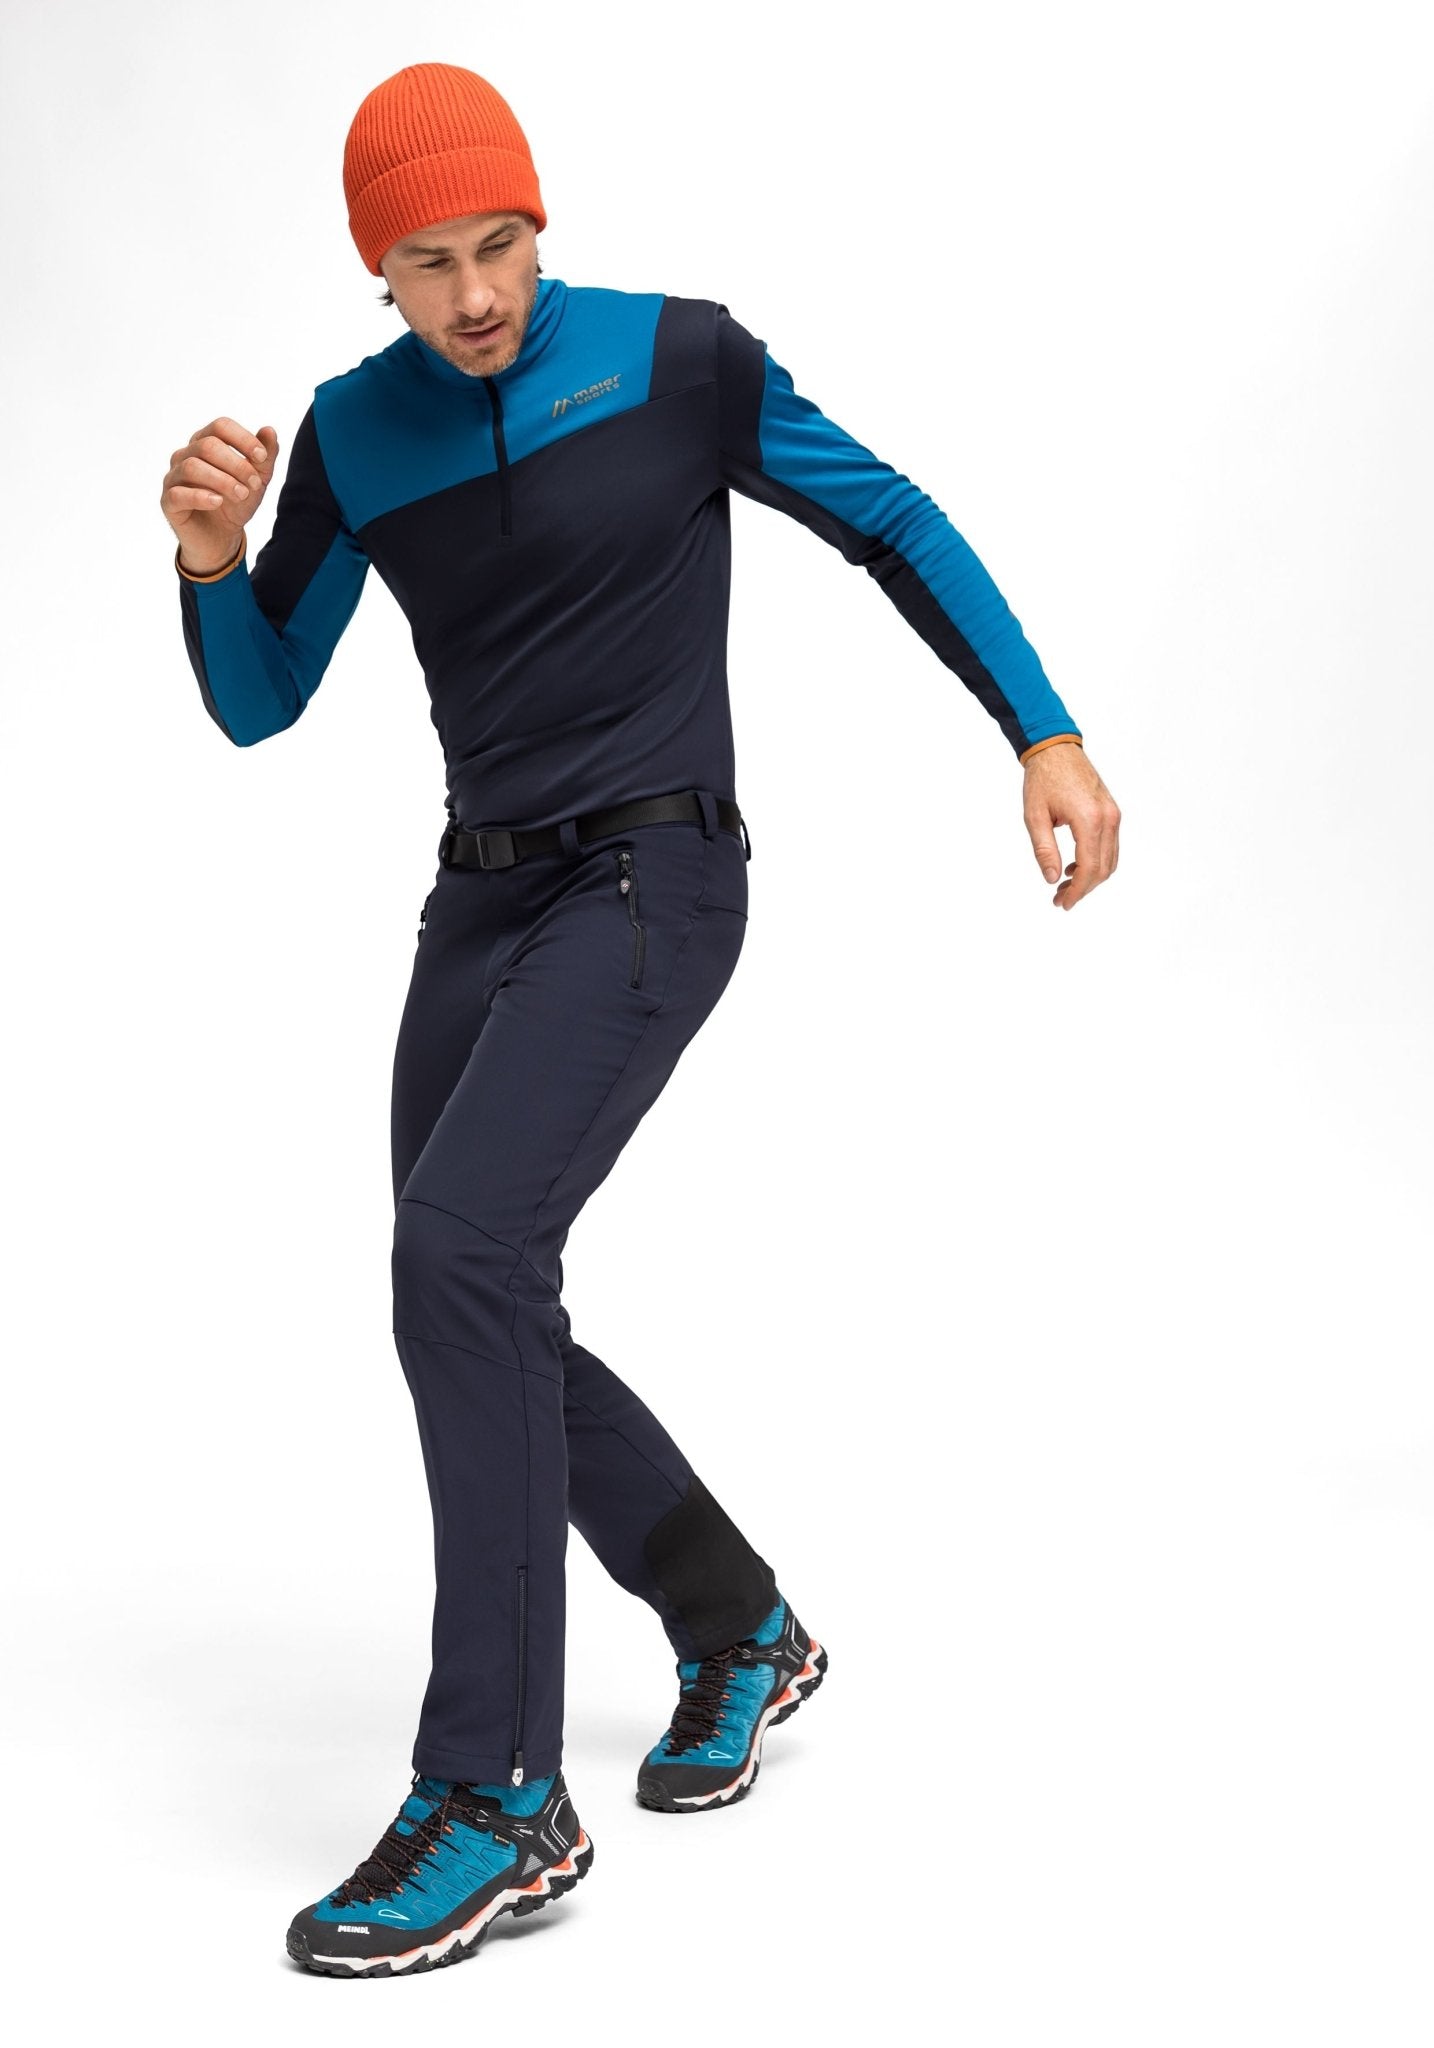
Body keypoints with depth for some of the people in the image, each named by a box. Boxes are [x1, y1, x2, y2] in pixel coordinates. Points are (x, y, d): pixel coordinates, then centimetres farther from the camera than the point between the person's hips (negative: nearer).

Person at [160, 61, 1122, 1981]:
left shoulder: (679, 359, -6)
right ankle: (740, 1628, 29)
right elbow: (258, 705, 8)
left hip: (649, 885, -6)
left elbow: (896, 525, 3)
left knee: (464, 1249, -24)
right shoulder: (355, 431, 6)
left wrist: (1048, 733, -4)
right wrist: (211, 558, -13)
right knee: (475, 1313, 7)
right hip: (482, 899, 7)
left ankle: (495, 1802, -20)